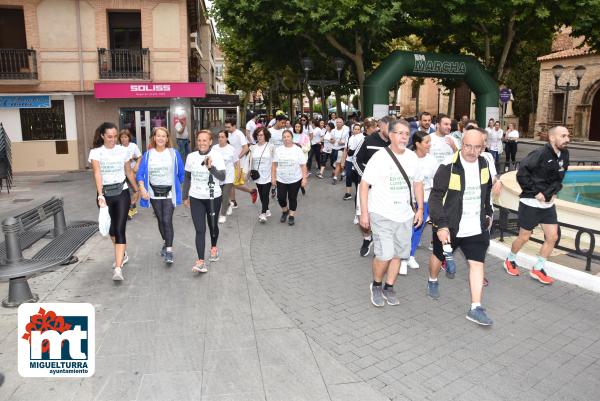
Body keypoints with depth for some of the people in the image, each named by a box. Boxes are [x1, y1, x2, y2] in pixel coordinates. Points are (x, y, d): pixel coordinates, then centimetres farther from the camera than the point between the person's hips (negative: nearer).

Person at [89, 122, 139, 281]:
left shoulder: (123, 151, 1)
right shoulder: (95, 152, -4)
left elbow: (129, 173, 11)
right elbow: (97, 174, -17)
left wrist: (137, 191, 17)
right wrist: (101, 196, -28)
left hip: (121, 193, -1)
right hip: (105, 194, 1)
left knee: (120, 229, -11)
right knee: (111, 229, 15)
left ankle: (118, 268, -14)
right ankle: (122, 255, 40)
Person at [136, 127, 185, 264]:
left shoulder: (174, 153, -3)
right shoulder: (148, 154, 1)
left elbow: (181, 173, 4)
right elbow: (140, 174, 0)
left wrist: (180, 188, 6)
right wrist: (142, 189, -13)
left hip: (169, 192, -2)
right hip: (154, 192, 3)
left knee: (167, 220, -12)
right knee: (160, 220, 13)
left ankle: (169, 250, -9)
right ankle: (165, 242, 34)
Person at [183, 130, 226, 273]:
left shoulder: (216, 156, -10)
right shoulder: (191, 157, -1)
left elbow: (222, 177, -19)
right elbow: (187, 178, 9)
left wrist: (211, 167, -35)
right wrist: (185, 196, 11)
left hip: (213, 197, -1)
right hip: (196, 198, 1)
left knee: (212, 225, 18)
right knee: (199, 230, -6)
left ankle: (214, 247, 45)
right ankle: (200, 261, -8)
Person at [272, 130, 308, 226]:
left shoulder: (298, 150, -4)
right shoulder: (278, 150, 3)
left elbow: (303, 165, -5)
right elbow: (274, 165, 5)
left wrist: (304, 178, -10)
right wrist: (273, 177, 1)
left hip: (295, 180, -2)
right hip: (281, 180, 2)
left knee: (292, 198, 6)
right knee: (281, 197, 0)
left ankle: (291, 215, 22)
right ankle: (285, 211, 29)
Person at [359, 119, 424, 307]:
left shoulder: (412, 156, 6)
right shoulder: (380, 157, -10)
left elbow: (417, 183, 16)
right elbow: (364, 184, -9)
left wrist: (420, 209, 10)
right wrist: (364, 212, -13)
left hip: (405, 216, 5)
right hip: (382, 215, -5)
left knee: (398, 254, 11)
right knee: (385, 255, -10)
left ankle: (389, 287, 29)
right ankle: (376, 285, 16)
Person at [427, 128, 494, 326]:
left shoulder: (483, 164, 1)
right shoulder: (448, 167, -18)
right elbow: (435, 198, -19)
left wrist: (488, 213, 20)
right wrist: (441, 225, -24)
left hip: (476, 228, 4)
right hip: (449, 226, -3)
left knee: (477, 263, -3)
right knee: (439, 256, 18)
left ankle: (476, 308, 3)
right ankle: (432, 281, 48)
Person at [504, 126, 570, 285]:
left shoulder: (564, 154, 1)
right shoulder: (540, 154, -20)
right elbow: (521, 174, -20)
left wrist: (554, 193, 2)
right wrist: (536, 193, -17)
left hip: (548, 204, 7)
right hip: (530, 203, -6)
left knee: (552, 237, 6)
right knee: (524, 237, 6)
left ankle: (538, 269, 21)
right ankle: (510, 261, 31)